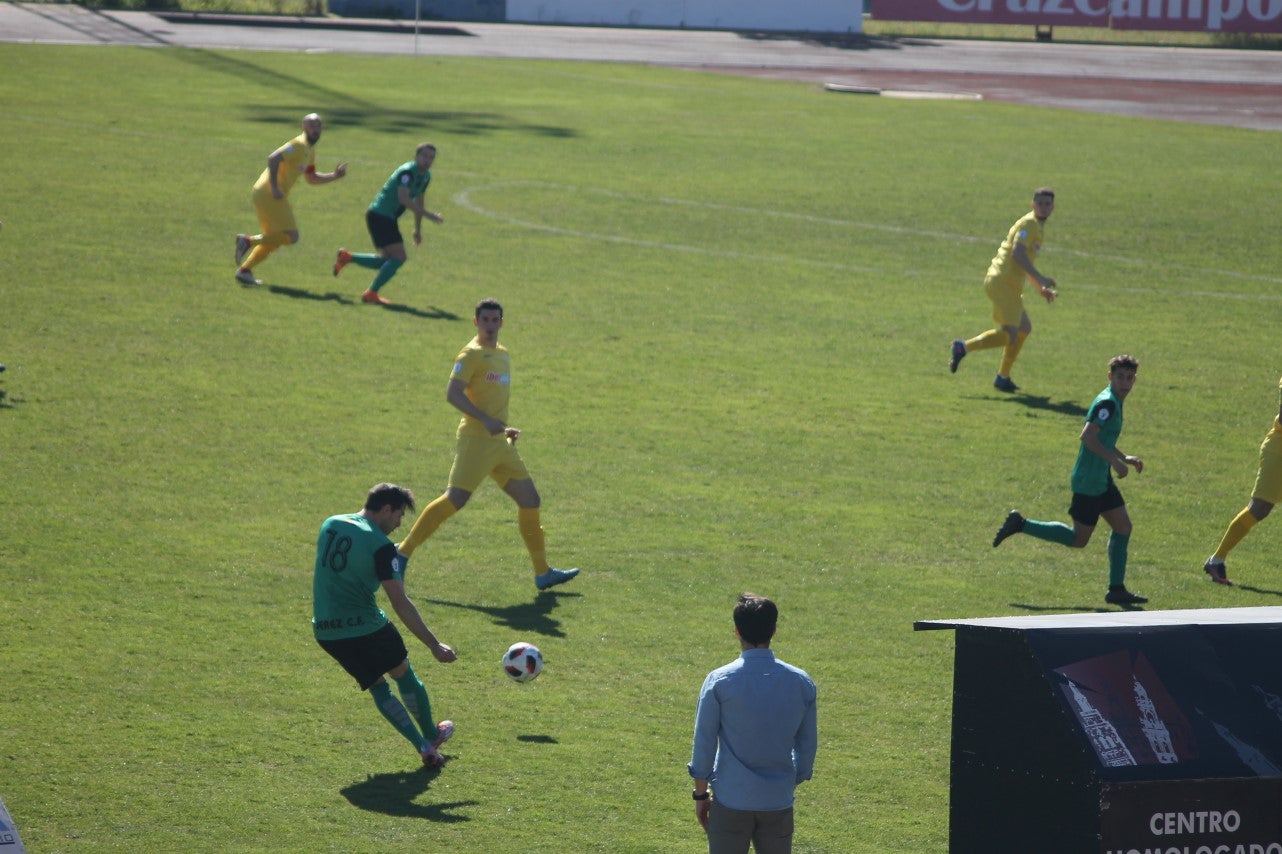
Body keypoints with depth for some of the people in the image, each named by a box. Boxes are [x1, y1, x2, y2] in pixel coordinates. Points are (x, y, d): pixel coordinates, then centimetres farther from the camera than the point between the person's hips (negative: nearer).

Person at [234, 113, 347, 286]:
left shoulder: (310, 150, 19)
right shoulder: (299, 145, -12)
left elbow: (311, 178, 30)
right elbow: (273, 158, -25)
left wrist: (334, 176, 16)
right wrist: (274, 188, -25)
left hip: (263, 194, 10)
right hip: (269, 194, -10)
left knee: (274, 240, 17)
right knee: (291, 236, -10)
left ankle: (244, 270, 18)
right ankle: (248, 241, -10)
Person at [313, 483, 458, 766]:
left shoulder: (330, 525, 7)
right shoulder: (380, 545, -13)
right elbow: (400, 604, -16)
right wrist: (434, 645, -12)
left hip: (325, 633, 6)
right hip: (365, 628, -6)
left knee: (377, 686, 18)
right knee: (404, 674, 20)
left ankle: (423, 746, 14)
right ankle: (431, 736, 35)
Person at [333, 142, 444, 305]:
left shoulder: (425, 176, 11)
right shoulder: (408, 171, -19)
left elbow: (418, 201, 26)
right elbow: (403, 198, -33)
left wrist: (418, 229, 28)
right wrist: (428, 215, -34)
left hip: (388, 218, 10)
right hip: (379, 215, -10)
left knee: (388, 261, 13)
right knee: (399, 257, -15)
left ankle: (346, 257, 24)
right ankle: (371, 293, -6)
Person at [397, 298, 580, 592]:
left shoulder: (503, 354, 17)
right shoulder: (472, 354, -9)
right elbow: (452, 393, -19)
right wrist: (485, 420, -27)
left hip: (500, 443, 8)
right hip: (476, 440, -8)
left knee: (530, 499, 6)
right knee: (455, 499, -14)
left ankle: (543, 572, 12)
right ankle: (404, 551, -5)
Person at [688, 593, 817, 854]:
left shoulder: (719, 681, -9)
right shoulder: (801, 683, 0)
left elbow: (704, 744, -4)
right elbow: (808, 744, 9)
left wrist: (701, 794, 7)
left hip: (731, 800, -3)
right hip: (779, 802, 3)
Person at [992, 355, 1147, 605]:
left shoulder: (1114, 403, 15)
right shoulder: (1107, 403, -17)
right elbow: (1087, 436, -27)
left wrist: (1125, 458, 19)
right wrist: (1115, 461, -24)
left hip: (1102, 481, 10)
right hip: (1089, 482, -10)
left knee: (1123, 527, 5)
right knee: (1079, 539, -3)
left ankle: (1116, 589, 7)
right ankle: (1021, 525, 6)